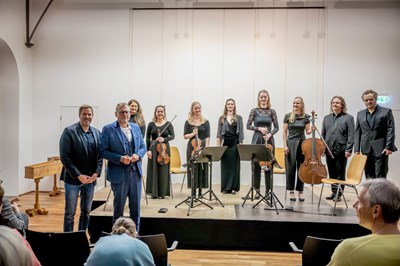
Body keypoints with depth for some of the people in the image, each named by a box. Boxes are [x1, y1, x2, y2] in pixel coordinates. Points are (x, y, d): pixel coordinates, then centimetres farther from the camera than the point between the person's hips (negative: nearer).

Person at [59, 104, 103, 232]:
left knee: (86, 212, 12)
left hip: (90, 178, 5)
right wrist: (78, 175, -15)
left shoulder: (97, 133, 8)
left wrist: (96, 173, -7)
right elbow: (65, 157, -11)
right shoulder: (69, 131, -6)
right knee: (70, 213, 3)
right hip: (73, 178, -4)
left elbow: (100, 156, 8)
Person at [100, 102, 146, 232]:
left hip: (135, 172, 4)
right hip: (119, 174, -4)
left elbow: (143, 147, 13)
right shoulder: (108, 129, -5)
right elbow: (103, 151, -8)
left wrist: (138, 155, -8)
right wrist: (120, 158, -19)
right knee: (119, 206, 9)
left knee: (135, 206, 12)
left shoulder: (136, 127, 9)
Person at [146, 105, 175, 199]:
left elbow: (172, 136, -5)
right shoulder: (151, 124, 5)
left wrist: (164, 139, -22)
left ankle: (163, 192, 10)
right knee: (153, 170, 2)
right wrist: (148, 150, -5)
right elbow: (147, 138, 4)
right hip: (153, 149, 1)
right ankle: (154, 192, 9)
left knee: (163, 171, 1)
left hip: (164, 148, -1)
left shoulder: (168, 124, 3)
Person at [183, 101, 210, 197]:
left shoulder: (205, 122, 5)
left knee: (202, 169, 3)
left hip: (203, 147, 1)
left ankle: (200, 192, 13)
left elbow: (207, 137, 1)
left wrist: (206, 147, -11)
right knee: (193, 169, 1)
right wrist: (192, 134, -15)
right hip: (192, 147, 0)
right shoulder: (188, 122, 5)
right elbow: (185, 136, 2)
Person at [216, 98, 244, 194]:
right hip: (225, 143, 1)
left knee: (234, 165, 2)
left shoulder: (238, 118, 6)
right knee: (225, 166, 2)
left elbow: (240, 132, 4)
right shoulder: (222, 118, 9)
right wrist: (218, 145, 0)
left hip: (235, 143, -1)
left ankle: (234, 187, 9)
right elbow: (219, 133, 7)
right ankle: (225, 187, 9)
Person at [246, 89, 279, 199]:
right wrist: (259, 128, -13)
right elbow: (248, 125, 0)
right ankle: (257, 190, 12)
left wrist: (270, 134, -12)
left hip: (269, 140, 1)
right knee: (256, 165, 2)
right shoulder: (254, 111, 2)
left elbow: (276, 127, 5)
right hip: (257, 139, -1)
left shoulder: (272, 111, 6)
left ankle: (268, 190, 13)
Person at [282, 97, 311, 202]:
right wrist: (285, 145, -7)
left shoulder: (306, 117, 5)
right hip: (291, 142, -1)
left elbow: (307, 131, 9)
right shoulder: (288, 116, 1)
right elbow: (285, 132, 1)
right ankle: (291, 191, 11)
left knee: (301, 167, 5)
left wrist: (311, 130, -15)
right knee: (291, 167, 0)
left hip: (302, 142, 2)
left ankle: (300, 191, 15)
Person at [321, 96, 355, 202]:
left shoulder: (348, 118, 0)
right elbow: (323, 134, 13)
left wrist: (348, 149, -13)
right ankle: (333, 192, 21)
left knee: (340, 173, 4)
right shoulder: (326, 118, 13)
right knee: (332, 173, 10)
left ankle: (338, 194, 12)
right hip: (329, 150, 4)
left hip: (341, 150, -4)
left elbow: (351, 135, -6)